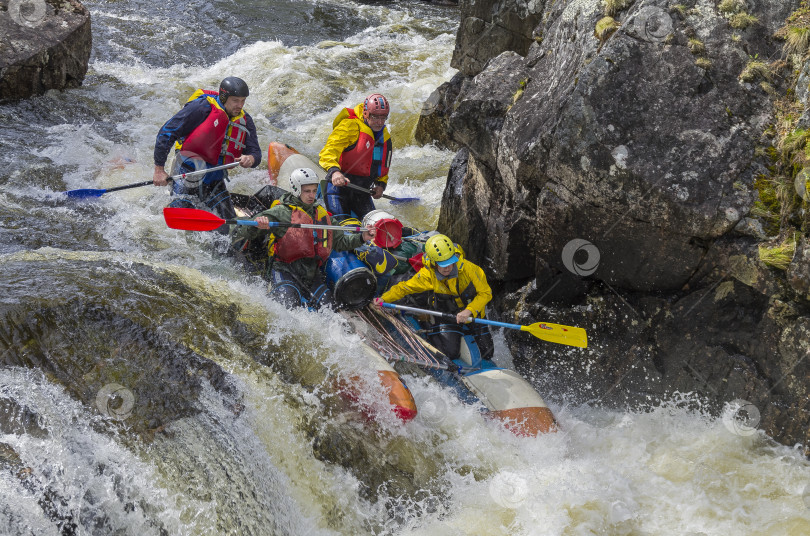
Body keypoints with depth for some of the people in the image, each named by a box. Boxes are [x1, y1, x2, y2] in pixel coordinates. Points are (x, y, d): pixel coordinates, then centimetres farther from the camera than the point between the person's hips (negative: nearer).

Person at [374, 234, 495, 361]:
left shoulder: (467, 268, -26)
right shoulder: (427, 275, -23)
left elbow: (485, 293, -20)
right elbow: (403, 288, -10)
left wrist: (469, 311, -34)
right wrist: (384, 299, -24)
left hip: (473, 314, 2)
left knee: (487, 353, 6)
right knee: (450, 353, -15)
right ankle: (431, 332, 16)